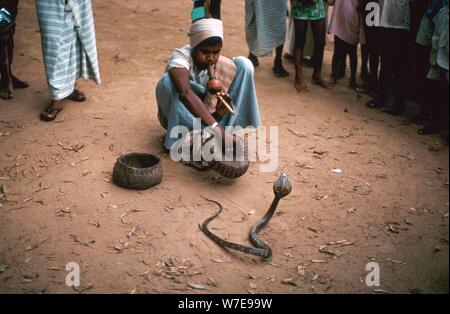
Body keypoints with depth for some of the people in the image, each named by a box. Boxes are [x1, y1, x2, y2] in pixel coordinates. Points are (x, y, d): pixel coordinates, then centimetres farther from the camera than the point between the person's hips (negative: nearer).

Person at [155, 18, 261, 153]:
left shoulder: (224, 67, -17)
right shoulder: (180, 57, -29)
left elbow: (212, 113, -14)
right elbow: (185, 93, -49)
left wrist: (220, 113, -38)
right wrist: (215, 126, -54)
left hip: (206, 112, 4)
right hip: (176, 117, -4)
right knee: (168, 81, -37)